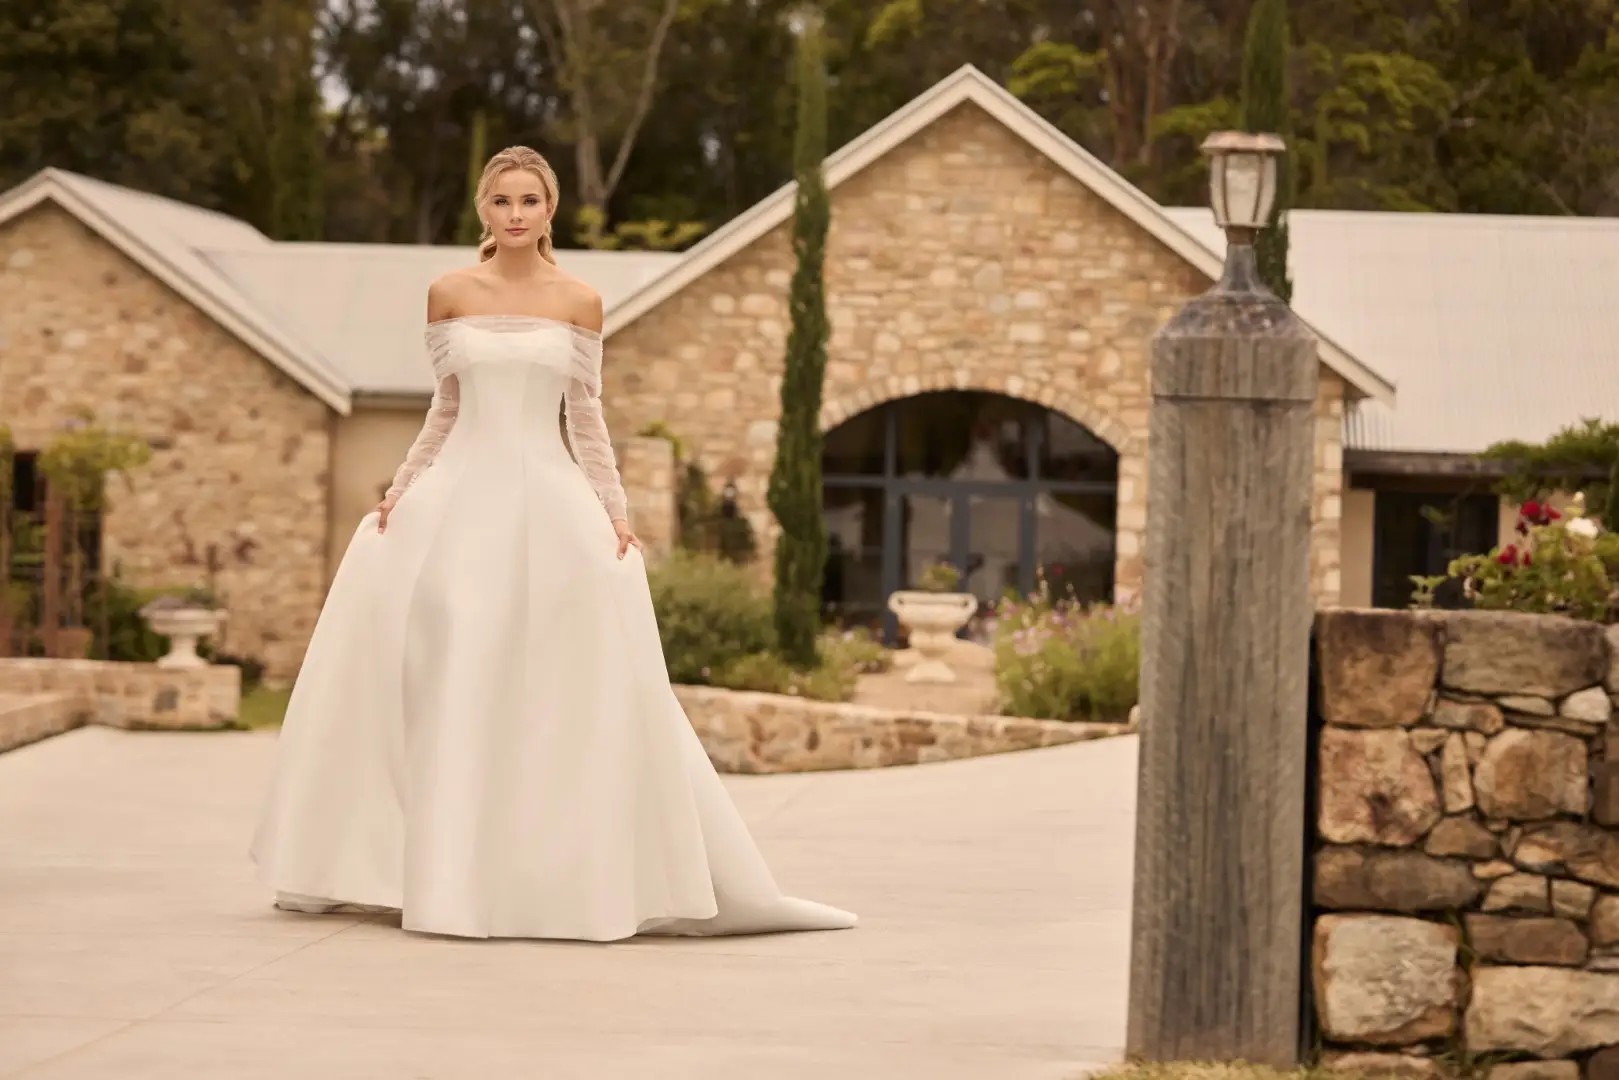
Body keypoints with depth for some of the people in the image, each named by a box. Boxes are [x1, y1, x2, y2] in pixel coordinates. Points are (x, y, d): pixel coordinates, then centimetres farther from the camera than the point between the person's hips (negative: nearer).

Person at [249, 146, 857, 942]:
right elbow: (444, 411, 12)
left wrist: (616, 514, -1)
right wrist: (401, 488, 5)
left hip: (549, 500, -1)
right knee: (448, 691, -1)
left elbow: (586, 419, 6)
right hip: (459, 496, 1)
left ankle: (571, 875, 7)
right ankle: (446, 875, 9)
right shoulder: (449, 294, 5)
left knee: (572, 695, -4)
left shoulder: (578, 303, 3)